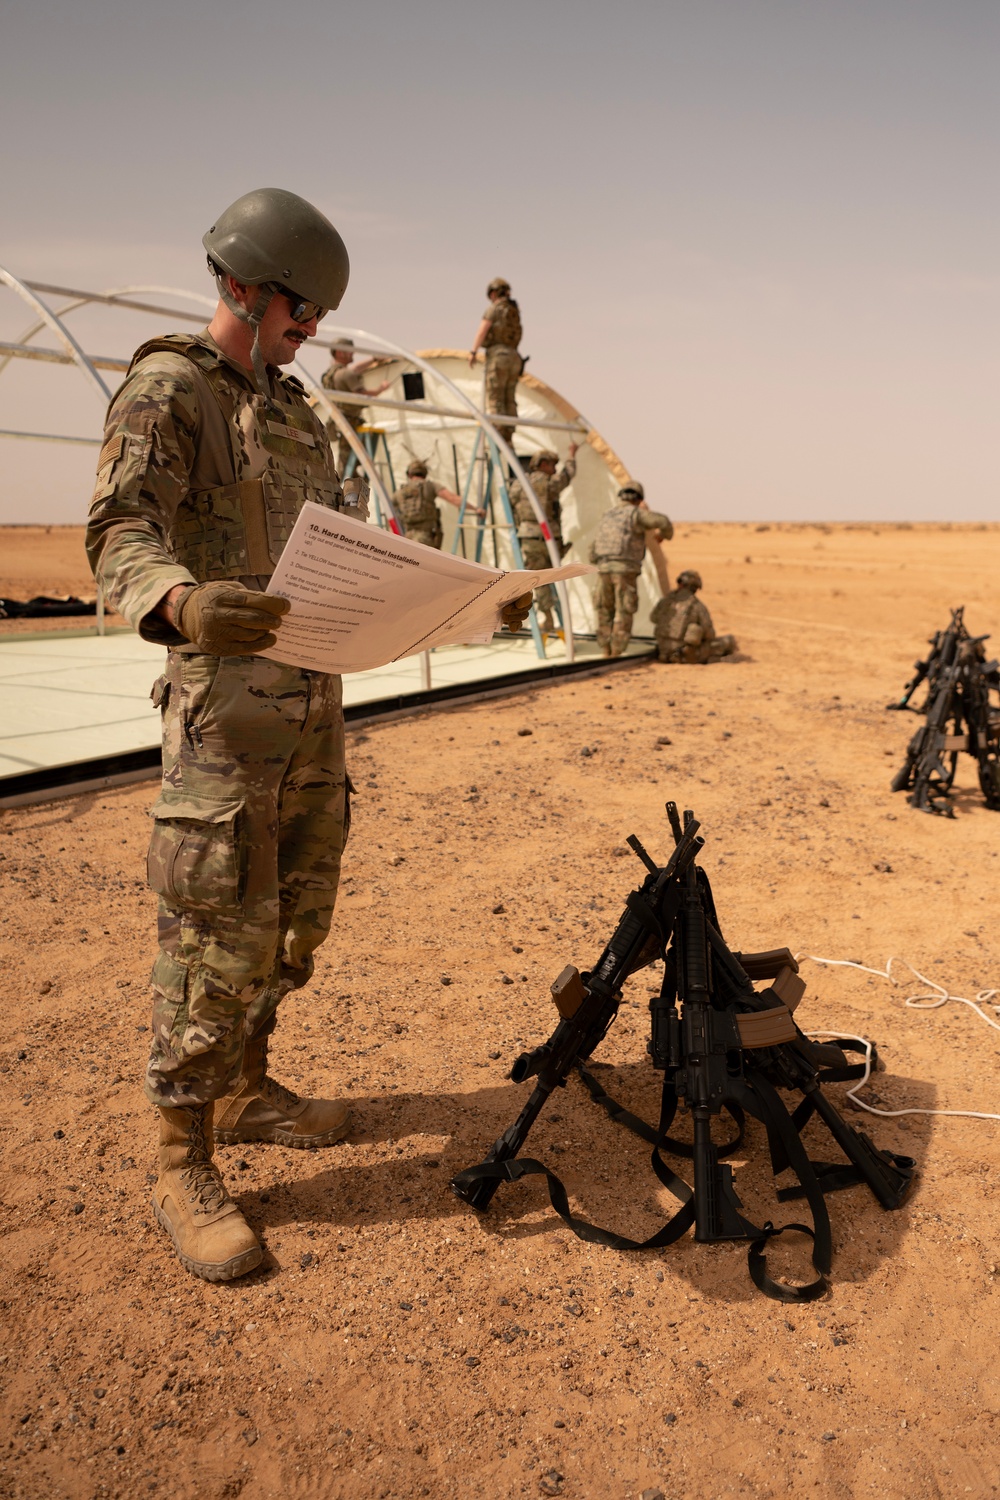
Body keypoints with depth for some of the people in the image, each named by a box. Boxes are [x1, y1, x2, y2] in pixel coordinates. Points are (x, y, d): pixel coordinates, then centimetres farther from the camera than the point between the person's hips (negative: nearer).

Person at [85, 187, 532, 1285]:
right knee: (220, 936, -5)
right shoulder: (167, 390, -6)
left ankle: (245, 1091, 32)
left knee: (298, 917, 15)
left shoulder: (296, 412, 19)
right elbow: (121, 535, -18)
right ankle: (182, 1164, 9)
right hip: (227, 708, -8)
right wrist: (179, 603, -41)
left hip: (316, 702, 8)